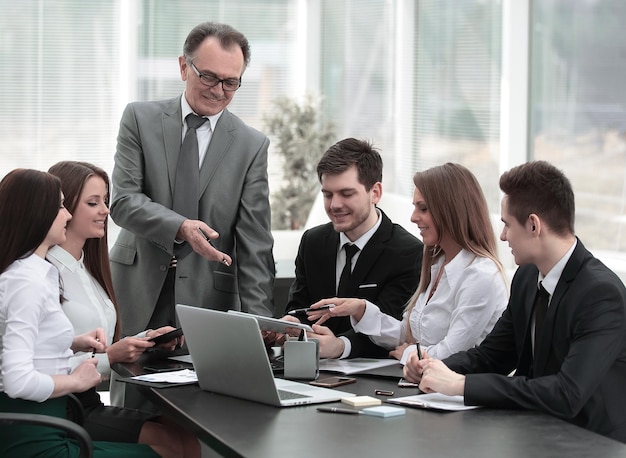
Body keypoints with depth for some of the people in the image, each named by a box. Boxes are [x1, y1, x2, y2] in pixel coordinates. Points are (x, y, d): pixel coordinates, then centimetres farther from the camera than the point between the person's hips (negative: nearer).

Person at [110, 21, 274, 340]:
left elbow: (255, 245, -1)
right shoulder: (140, 119, 4)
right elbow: (123, 200, -6)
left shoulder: (252, 145, 3)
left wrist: (258, 324, -11)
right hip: (137, 295, 0)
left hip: (208, 302, 0)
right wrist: (180, 227, -24)